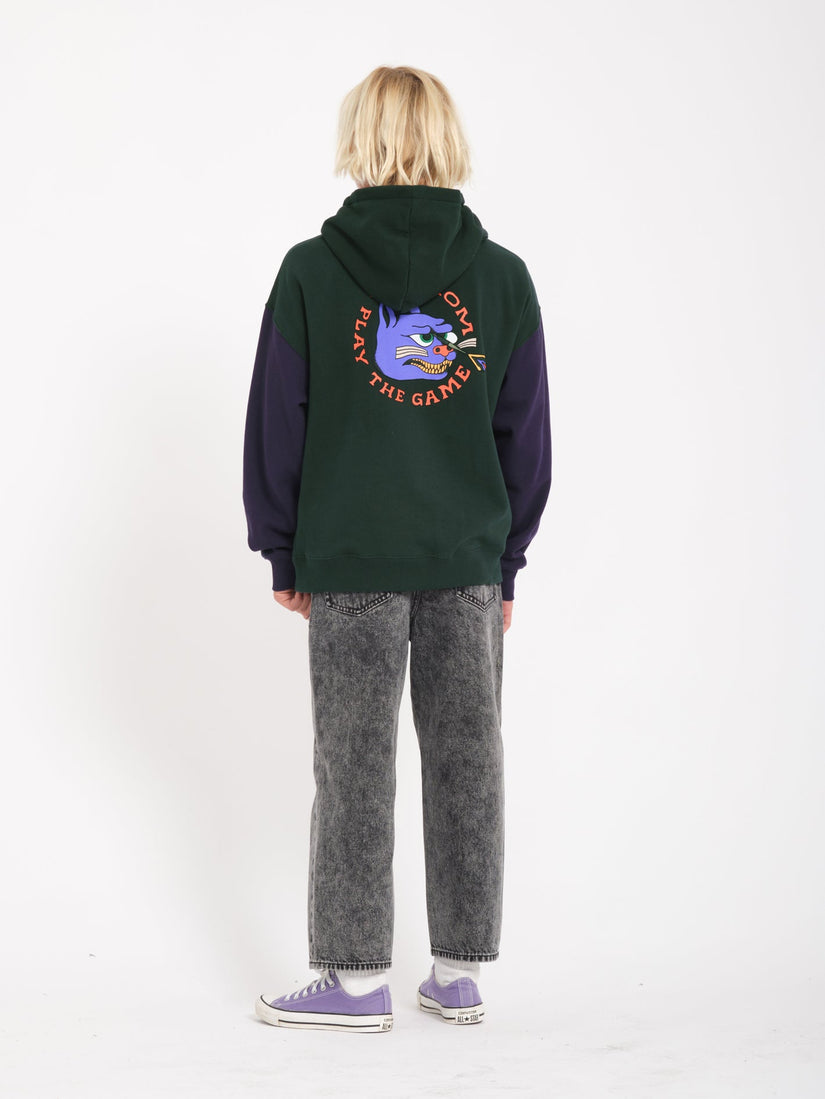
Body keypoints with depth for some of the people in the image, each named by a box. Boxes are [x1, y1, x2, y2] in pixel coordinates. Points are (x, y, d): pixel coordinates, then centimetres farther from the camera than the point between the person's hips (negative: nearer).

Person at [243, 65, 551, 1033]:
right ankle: (460, 973, 19)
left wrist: (283, 554, 7)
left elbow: (277, 425, -2)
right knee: (466, 761, 9)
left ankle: (358, 978, 14)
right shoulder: (503, 275, 1)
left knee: (354, 765, 6)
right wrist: (506, 559, 12)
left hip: (348, 558, -2)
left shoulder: (311, 271, -5)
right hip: (468, 560, 2)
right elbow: (526, 437, 4)